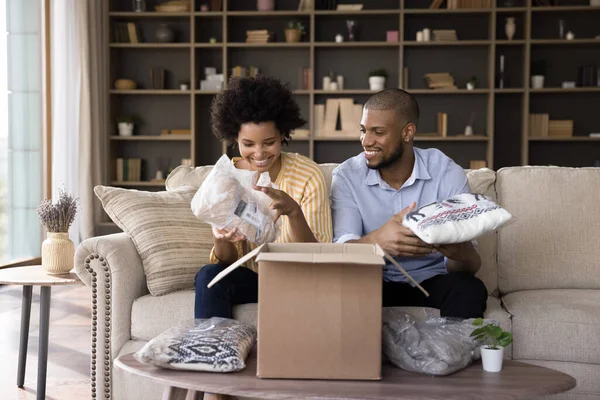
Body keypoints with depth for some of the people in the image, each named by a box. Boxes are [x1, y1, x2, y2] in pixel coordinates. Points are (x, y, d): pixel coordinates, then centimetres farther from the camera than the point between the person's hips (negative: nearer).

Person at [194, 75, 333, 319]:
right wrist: (221, 241, -29)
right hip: (250, 278, 2)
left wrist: (294, 212, -35)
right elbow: (229, 260, -5)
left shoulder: (308, 176, -15)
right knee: (208, 276, -27)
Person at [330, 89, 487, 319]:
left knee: (469, 289, -31)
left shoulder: (448, 174, -12)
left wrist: (459, 251, -43)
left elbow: (471, 264, -17)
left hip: (432, 280, 0)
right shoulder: (347, 176, -9)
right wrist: (376, 240, -44)